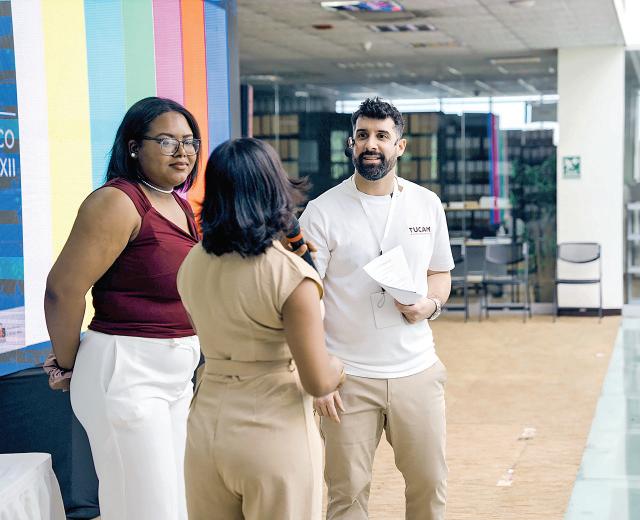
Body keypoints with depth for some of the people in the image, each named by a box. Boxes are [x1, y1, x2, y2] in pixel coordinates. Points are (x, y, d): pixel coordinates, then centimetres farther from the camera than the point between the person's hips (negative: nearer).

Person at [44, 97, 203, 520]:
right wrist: (68, 364, -7)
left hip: (177, 375, 9)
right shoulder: (119, 202, -15)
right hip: (127, 374, -9)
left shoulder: (181, 207, 12)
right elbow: (63, 289, -18)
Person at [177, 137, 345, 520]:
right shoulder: (291, 276, -18)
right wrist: (337, 368, 7)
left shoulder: (192, 264, 0)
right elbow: (319, 382, -15)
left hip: (206, 427, 5)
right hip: (274, 433, -5)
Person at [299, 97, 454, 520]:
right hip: (349, 377, -3)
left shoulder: (427, 205, 5)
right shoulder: (323, 212, -5)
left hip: (417, 372, 3)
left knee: (430, 485, 9)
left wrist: (430, 305, -6)